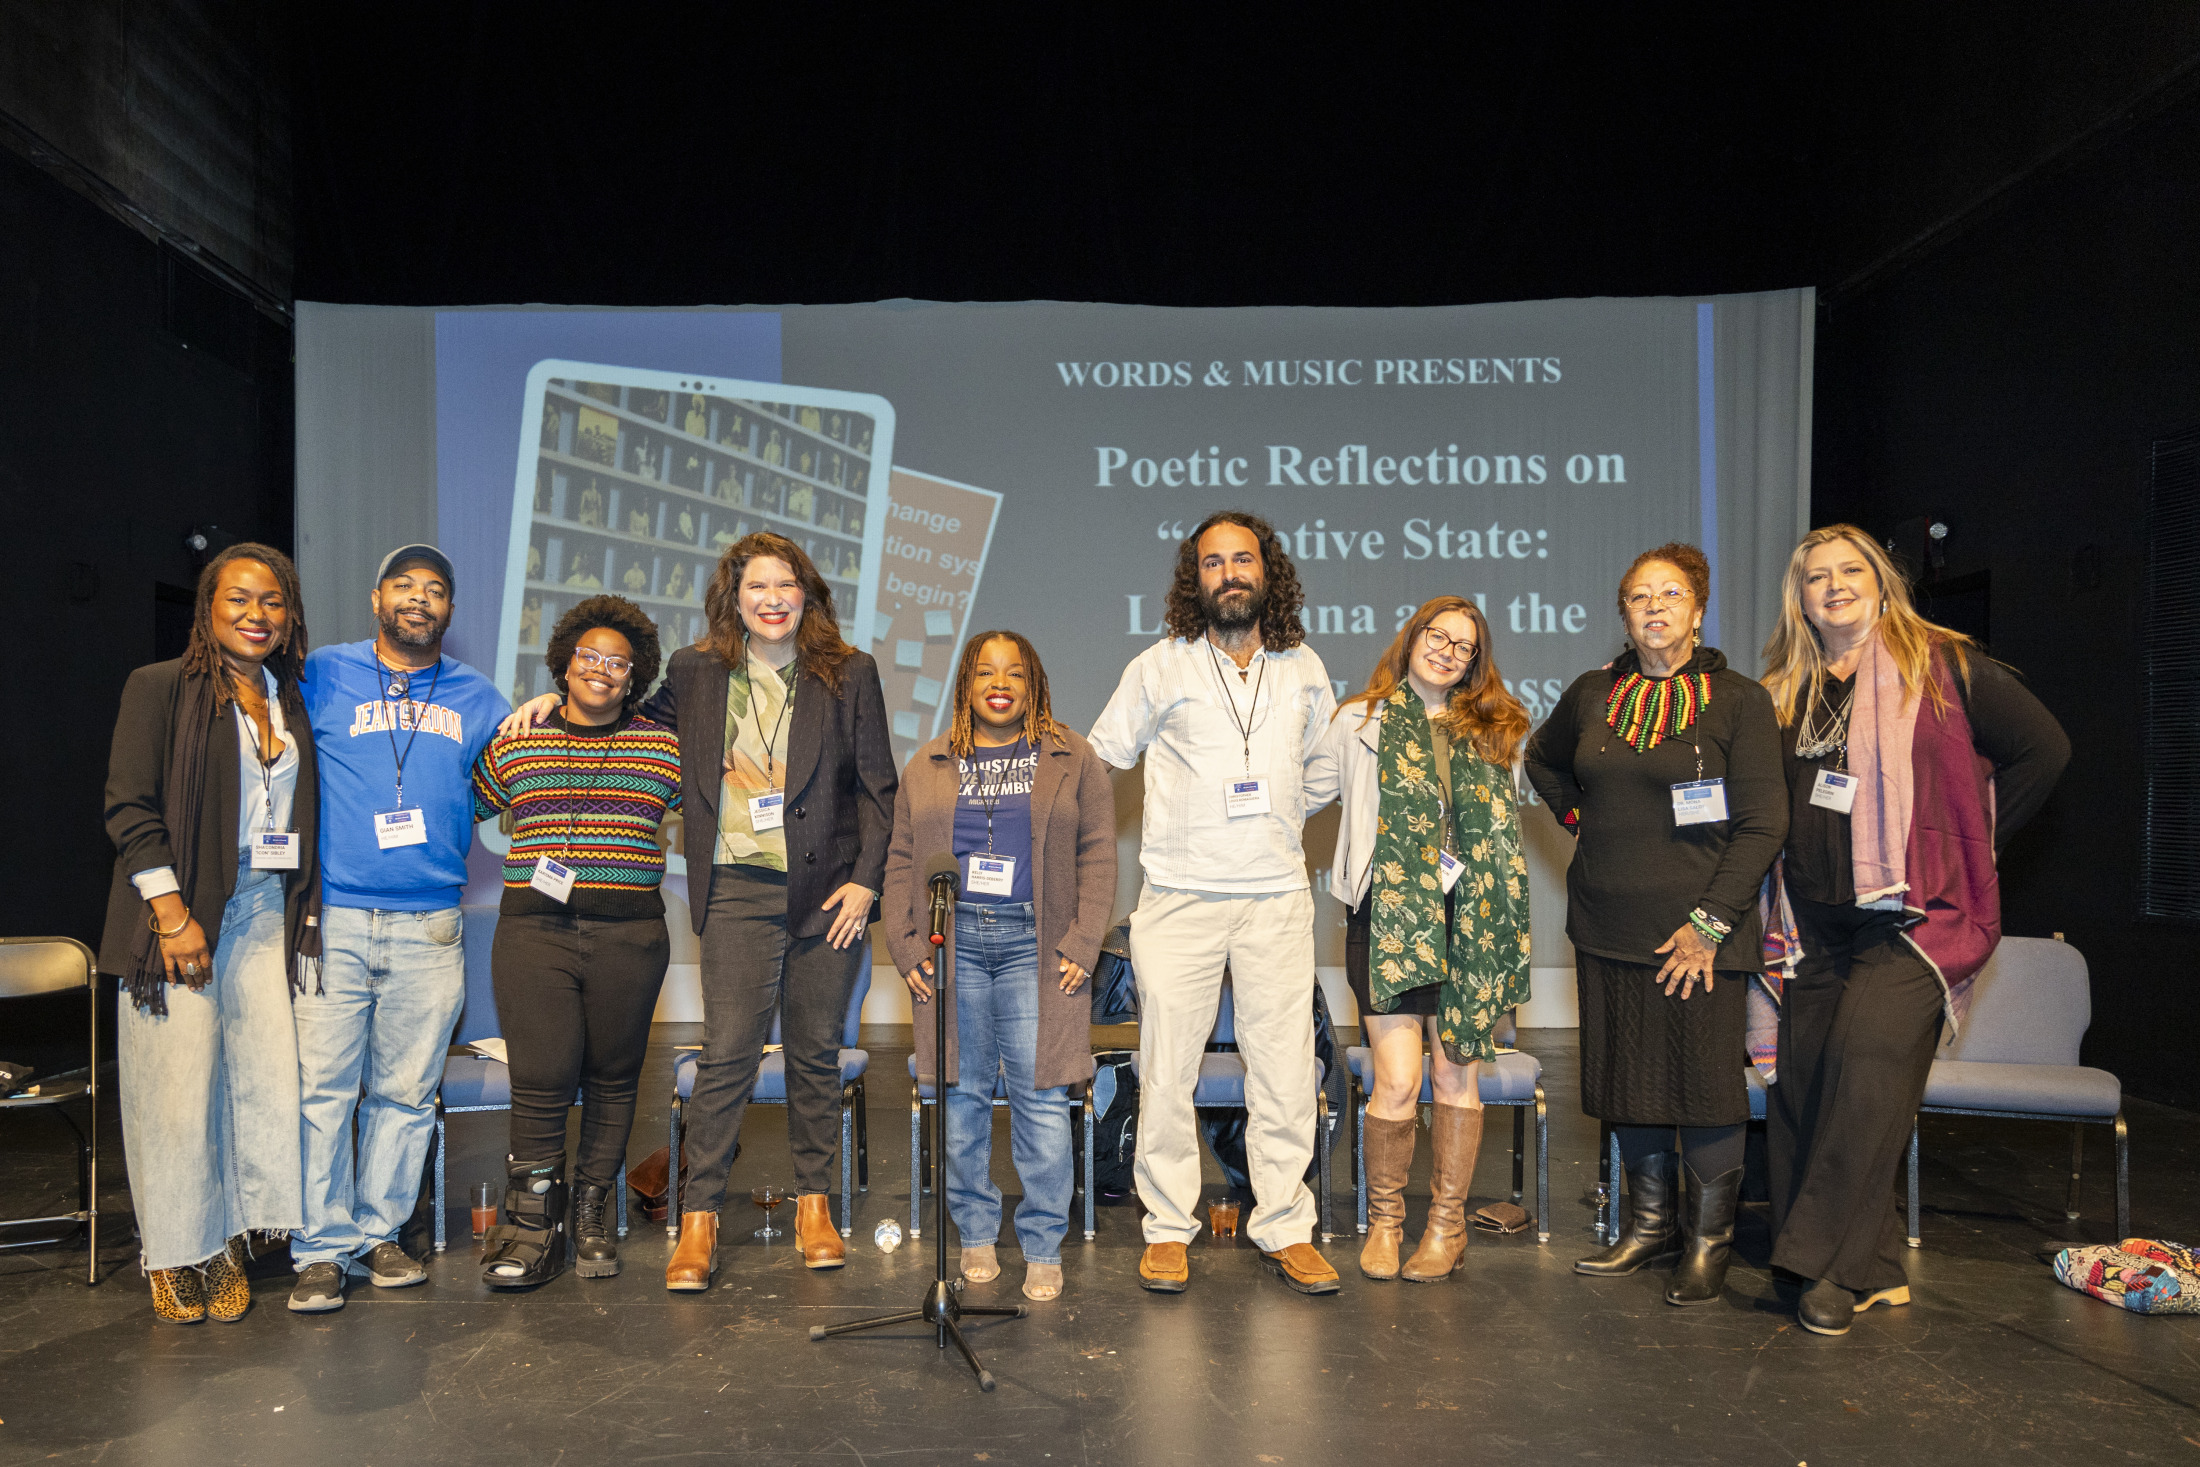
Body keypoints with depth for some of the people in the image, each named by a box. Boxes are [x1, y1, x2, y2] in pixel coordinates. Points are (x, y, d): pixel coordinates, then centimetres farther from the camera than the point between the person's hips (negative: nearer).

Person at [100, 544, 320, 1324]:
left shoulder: (292, 703, 15)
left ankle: (229, 1240, 14)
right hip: (184, 911, -4)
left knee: (266, 1076, 0)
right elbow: (130, 807, -6)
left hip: (269, 911, 4)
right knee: (179, 1080, -1)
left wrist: (309, 907, 8)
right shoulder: (160, 687, 0)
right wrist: (173, 915, -12)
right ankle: (175, 1254, 15)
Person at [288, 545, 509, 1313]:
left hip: (431, 925, 2)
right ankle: (322, 1246, 8)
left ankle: (379, 1230, 20)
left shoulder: (476, 698, 14)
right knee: (322, 1086, -2)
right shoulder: (323, 676, 6)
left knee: (406, 1091, 7)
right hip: (333, 918, -2)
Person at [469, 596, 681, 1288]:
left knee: (612, 1078, 6)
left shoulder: (664, 748, 8)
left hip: (630, 936, 1)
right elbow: (461, 811, 20)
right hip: (534, 929, 0)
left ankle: (591, 1219, 20)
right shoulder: (513, 743, 10)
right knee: (542, 1079, -8)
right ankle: (533, 1224, 6)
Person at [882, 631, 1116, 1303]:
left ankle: (1043, 1247, 8)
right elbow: (901, 862, 14)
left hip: (1033, 943, -2)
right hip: (952, 940, 2)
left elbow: (1097, 856, 5)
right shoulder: (927, 767, 15)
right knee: (961, 1094, 4)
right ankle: (976, 1232, 19)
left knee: (1040, 1097, -4)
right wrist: (905, 945, 3)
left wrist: (1081, 943, -4)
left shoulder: (1072, 761, 10)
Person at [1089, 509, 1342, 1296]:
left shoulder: (1304, 669, 9)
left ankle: (1285, 1226, 17)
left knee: (1285, 1070, 3)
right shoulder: (1159, 668, 1)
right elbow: (1100, 759, 10)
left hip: (1278, 898, 2)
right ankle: (1168, 1228, 15)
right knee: (1167, 1069, 1)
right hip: (1181, 899, -2)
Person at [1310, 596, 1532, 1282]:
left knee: (1458, 1076, 4)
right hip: (1389, 917, -2)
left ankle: (1447, 1224, 20)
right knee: (1397, 1080, -8)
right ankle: (1384, 1219, 13)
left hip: (1470, 923, 2)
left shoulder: (1492, 732, 15)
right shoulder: (1362, 722, 8)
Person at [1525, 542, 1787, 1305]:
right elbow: (1543, 760, 27)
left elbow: (1763, 825, -8)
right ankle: (1650, 1222, 27)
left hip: (1699, 931, -4)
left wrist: (1711, 922, -13)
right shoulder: (1593, 694, 7)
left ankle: (1710, 1239, 16)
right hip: (1609, 925, 4)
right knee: (1629, 1076, 11)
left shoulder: (1739, 700, -5)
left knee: (1706, 1079, 0)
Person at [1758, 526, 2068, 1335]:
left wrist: (1969, 838, 2)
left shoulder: (1943, 666, 1)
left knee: (1869, 1060, -20)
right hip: (1817, 921, 5)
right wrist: (1798, 858, 11)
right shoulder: (1785, 690, 12)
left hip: (1913, 913, -5)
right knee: (1804, 1084, 2)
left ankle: (1842, 1265, -10)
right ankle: (1877, 1266, 14)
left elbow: (2043, 747, 2)